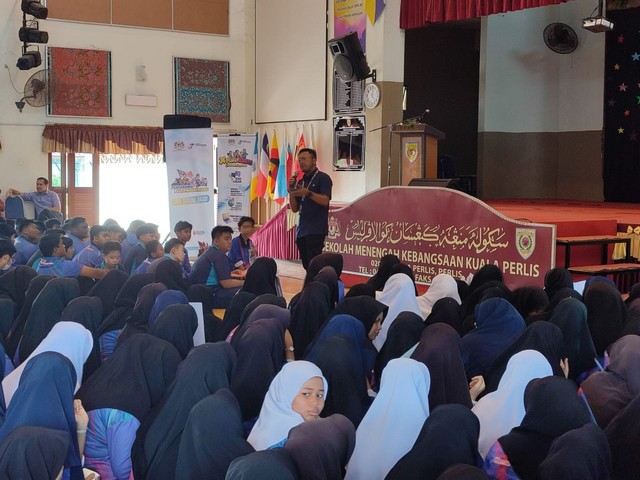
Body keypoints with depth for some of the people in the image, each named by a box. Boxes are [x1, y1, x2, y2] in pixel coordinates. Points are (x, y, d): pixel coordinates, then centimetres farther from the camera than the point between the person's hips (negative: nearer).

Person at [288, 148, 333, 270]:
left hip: (316, 230, -7)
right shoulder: (300, 182, 18)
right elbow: (295, 209, 15)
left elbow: (325, 201, -15)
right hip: (302, 230, 7)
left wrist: (308, 193, -29)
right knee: (307, 265, 7)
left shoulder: (323, 178, -2)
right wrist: (291, 191, 0)